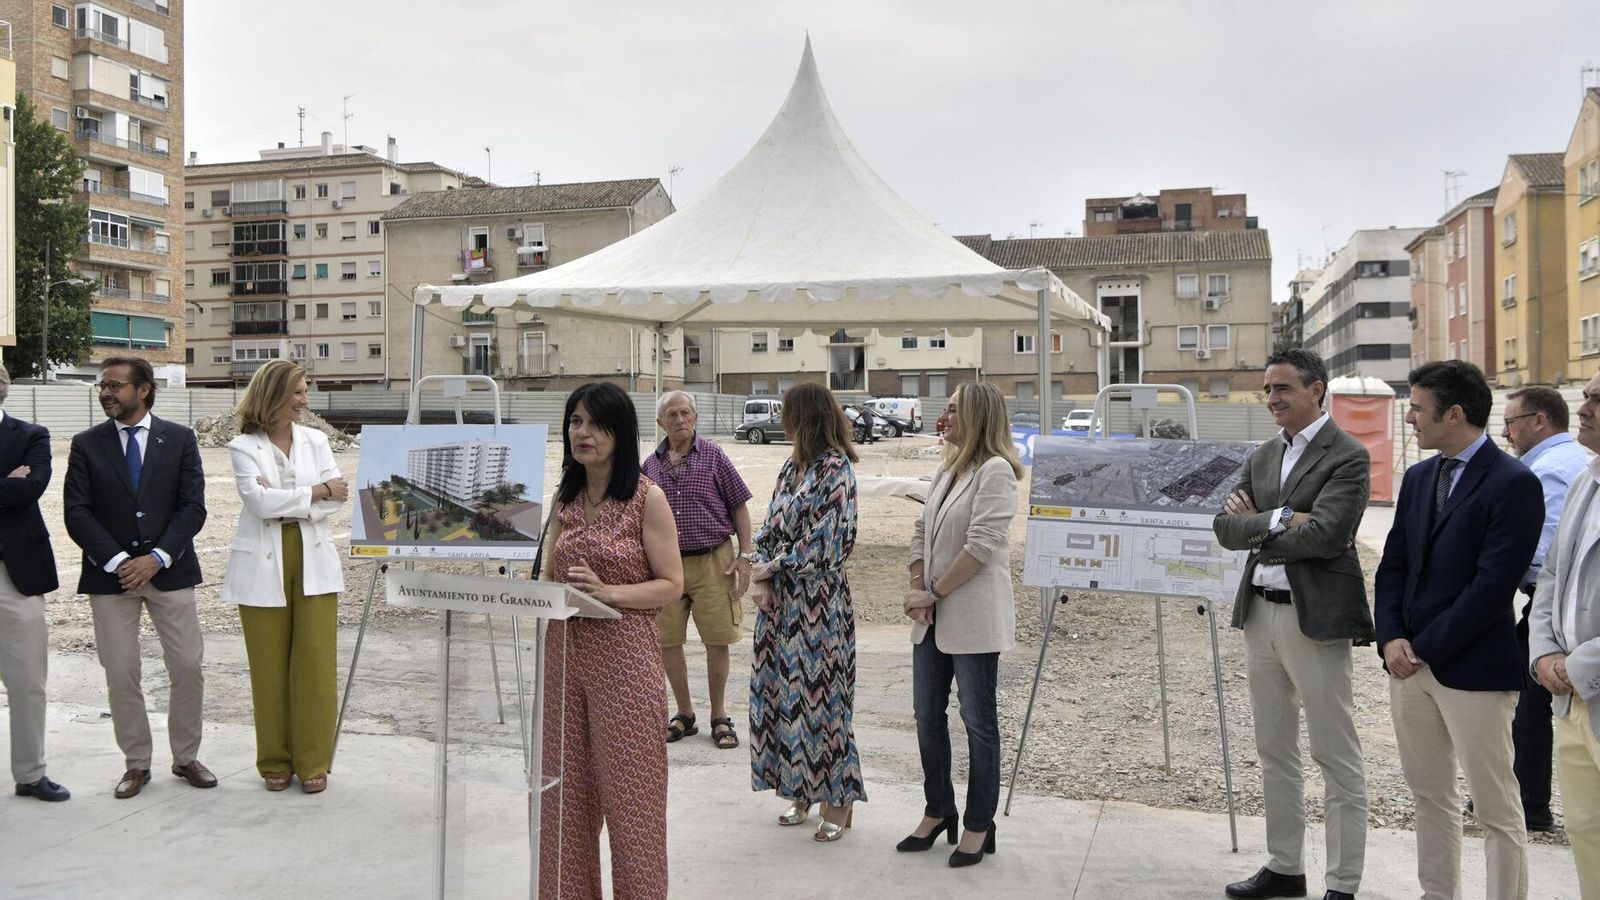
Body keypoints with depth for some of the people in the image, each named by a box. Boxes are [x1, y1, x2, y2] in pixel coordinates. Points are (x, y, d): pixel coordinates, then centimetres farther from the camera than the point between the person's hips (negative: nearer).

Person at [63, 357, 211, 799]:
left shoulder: (179, 439, 3)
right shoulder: (86, 445, 5)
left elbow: (193, 507, -2)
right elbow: (77, 514, -2)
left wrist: (157, 558, -13)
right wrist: (117, 561, -13)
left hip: (169, 571, 0)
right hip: (109, 575, 1)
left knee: (188, 667, 1)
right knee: (121, 674, 4)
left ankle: (186, 757, 17)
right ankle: (136, 764, 17)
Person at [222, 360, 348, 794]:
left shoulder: (315, 440, 10)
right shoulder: (244, 447, 1)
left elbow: (338, 494, -1)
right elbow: (259, 500, -14)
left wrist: (282, 500, -11)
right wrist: (315, 491, -9)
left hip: (313, 561, 2)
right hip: (263, 566, -2)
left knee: (315, 662, -1)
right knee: (270, 666, 4)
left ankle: (313, 761, 9)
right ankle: (275, 761, 18)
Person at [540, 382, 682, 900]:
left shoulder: (647, 498, -6)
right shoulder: (565, 498, 10)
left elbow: (671, 585, -7)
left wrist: (609, 592, -20)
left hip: (624, 658, -5)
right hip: (564, 657, 5)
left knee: (628, 796, 2)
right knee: (565, 793, 11)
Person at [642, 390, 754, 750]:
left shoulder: (713, 456, 0)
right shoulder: (650, 465, 8)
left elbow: (739, 507, 1)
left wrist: (745, 555, -7)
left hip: (712, 562, -3)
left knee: (717, 642, 2)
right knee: (667, 642, 6)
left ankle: (719, 718, 18)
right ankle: (685, 714, 24)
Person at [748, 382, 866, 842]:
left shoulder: (836, 470, -14)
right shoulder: (792, 467, 10)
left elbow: (821, 545, -18)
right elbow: (770, 528, 11)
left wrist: (770, 568, -8)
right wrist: (762, 580, -2)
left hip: (818, 601, -8)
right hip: (779, 598, 8)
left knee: (818, 694, 0)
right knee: (783, 690, 12)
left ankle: (838, 799, 14)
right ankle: (801, 790, 26)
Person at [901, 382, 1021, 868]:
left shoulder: (995, 470, -13)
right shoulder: (946, 471, 14)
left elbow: (981, 545, -20)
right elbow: (921, 533, 12)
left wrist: (933, 594, -15)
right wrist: (916, 591, -1)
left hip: (973, 618, -8)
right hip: (933, 618, 9)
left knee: (978, 721, 3)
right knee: (927, 715, 15)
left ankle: (979, 826, 16)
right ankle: (937, 810, 30)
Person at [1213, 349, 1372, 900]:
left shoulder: (1347, 457, -9)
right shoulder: (1262, 457, 13)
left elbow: (1325, 535, -20)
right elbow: (1225, 528, 4)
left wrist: (1254, 528, -8)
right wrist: (1277, 518, -13)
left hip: (1316, 617, -7)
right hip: (1259, 612, 8)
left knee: (1337, 757, 2)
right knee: (1274, 752, 15)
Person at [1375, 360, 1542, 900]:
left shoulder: (1513, 484, -12)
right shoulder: (1418, 477, 11)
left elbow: (1493, 586, -18)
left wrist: (1425, 647, -14)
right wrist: (1392, 638, -3)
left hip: (1472, 669, -7)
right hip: (1411, 661, 7)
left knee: (1496, 809, 3)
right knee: (1429, 796, 16)